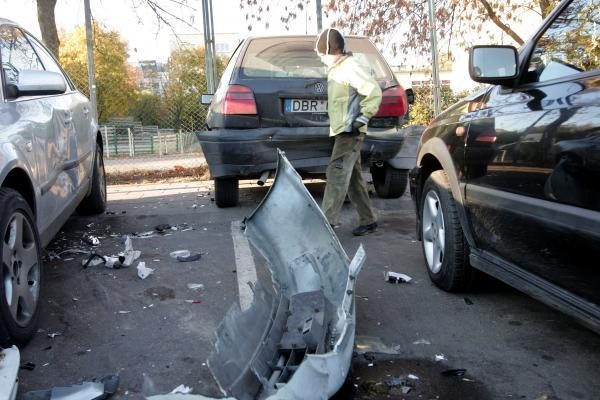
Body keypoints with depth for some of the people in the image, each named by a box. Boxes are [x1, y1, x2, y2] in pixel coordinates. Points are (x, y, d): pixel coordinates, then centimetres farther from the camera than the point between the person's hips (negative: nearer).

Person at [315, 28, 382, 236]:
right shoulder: (336, 68, 18)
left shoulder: (350, 68, -11)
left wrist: (362, 119, -17)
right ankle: (368, 221, 19)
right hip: (342, 131, 10)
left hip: (349, 131, -10)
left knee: (336, 174, -13)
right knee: (353, 178, 12)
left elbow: (374, 92, -17)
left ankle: (327, 222, -14)